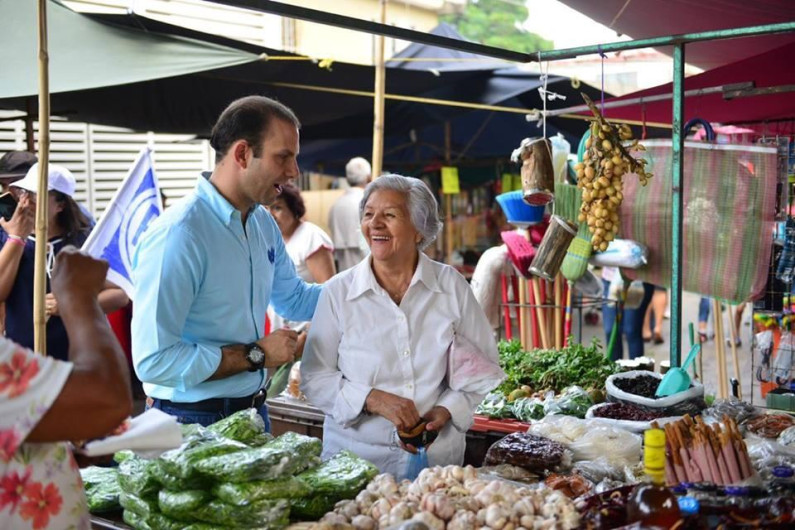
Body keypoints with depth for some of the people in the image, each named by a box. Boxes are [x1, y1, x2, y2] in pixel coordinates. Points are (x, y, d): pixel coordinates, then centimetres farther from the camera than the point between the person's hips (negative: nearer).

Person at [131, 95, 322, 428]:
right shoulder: (176, 236, -24)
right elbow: (154, 360, -28)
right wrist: (256, 354, -21)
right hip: (192, 422, -8)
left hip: (253, 411, 8)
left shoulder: (264, 224, 3)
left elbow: (294, 299, 19)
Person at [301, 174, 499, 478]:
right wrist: (374, 400, -17)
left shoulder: (452, 286, 0)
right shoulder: (338, 292, -2)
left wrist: (447, 410, -8)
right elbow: (314, 378, -2)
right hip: (355, 456, -1)